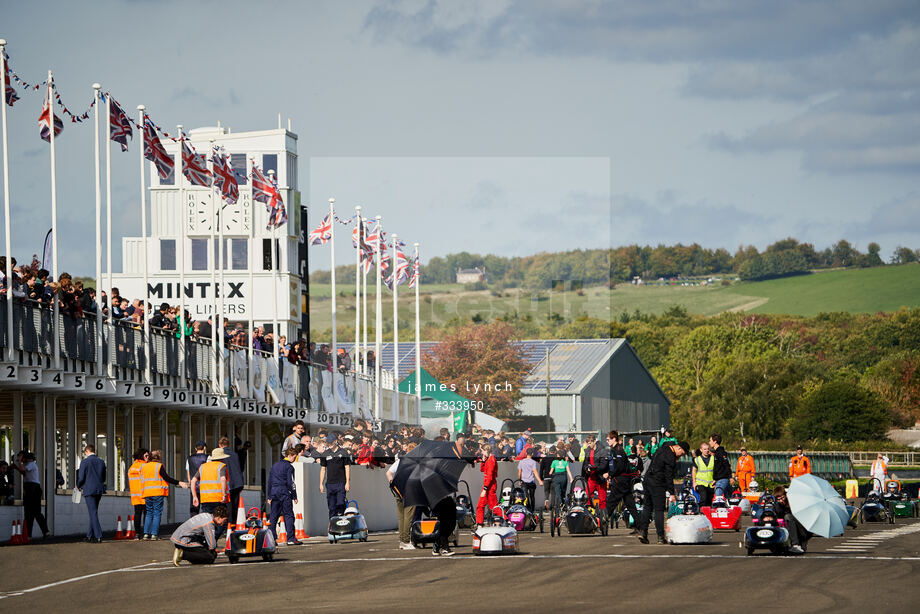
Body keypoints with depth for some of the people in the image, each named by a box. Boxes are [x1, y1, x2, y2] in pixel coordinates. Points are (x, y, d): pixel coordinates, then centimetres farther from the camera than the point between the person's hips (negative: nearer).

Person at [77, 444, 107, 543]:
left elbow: (81, 477, -9)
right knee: (93, 513, 15)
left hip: (89, 490, -6)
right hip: (99, 490, 6)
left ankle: (98, 536, -13)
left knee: (93, 513, -6)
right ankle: (90, 536, 20)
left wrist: (79, 486, 10)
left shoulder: (85, 461, -8)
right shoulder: (101, 462, 9)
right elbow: (103, 478, 13)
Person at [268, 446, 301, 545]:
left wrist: (270, 496, 20)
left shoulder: (275, 465, 16)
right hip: (284, 492, -6)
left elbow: (270, 481, 17)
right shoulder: (289, 467, -6)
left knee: (273, 516, 8)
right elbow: (290, 483, -11)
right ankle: (291, 539, -8)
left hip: (274, 492, 6)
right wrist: (294, 496, -5)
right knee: (288, 515, -4)